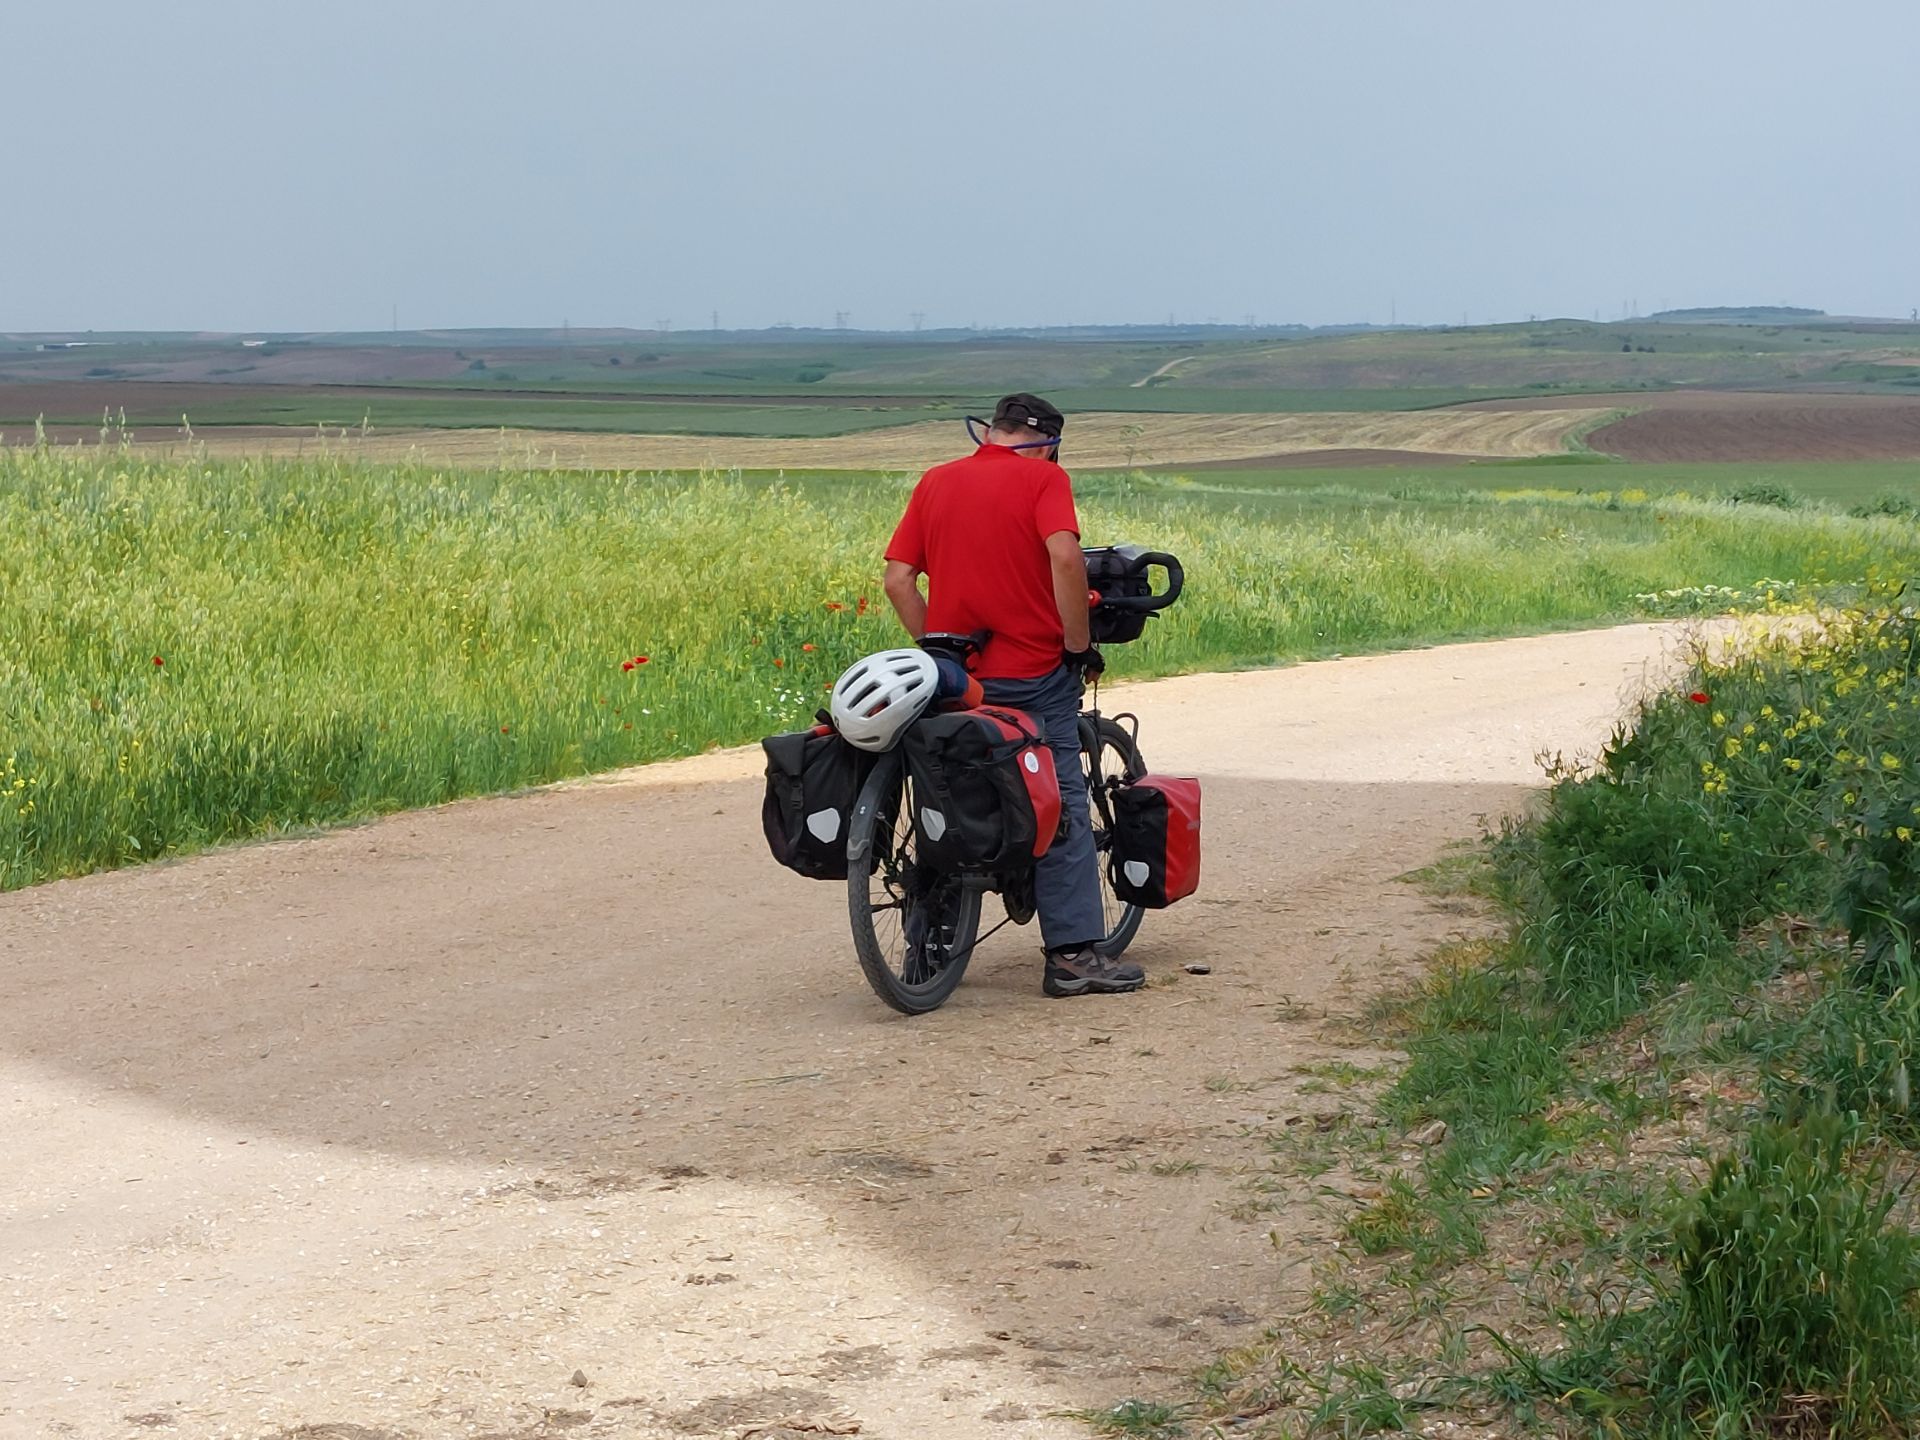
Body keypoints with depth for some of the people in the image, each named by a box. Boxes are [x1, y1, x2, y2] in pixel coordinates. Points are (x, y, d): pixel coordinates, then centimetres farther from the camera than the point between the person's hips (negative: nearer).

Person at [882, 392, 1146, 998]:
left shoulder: (935, 482, 11)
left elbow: (898, 580, 4)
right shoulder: (1044, 477, -3)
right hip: (1033, 673, -5)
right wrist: (1079, 645, -11)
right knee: (1062, 808, 0)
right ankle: (1073, 953, -3)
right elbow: (1065, 557, -20)